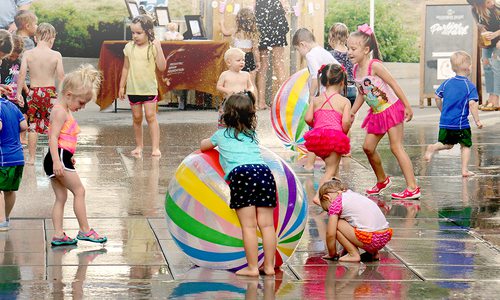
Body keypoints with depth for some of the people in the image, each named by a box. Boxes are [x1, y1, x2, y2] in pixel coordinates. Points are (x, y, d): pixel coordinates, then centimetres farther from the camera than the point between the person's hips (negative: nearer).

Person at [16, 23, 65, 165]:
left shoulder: (28, 54, -4)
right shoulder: (56, 55, -6)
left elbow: (22, 74, -9)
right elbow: (61, 76, -8)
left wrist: (19, 93, -3)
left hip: (33, 92, 1)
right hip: (50, 92, -1)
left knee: (32, 126, 9)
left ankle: (32, 157, 12)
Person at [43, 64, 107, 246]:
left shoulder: (64, 112, 19)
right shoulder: (60, 111, -12)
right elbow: (53, 137, -20)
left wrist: (69, 157, 33)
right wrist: (57, 161, -28)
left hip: (60, 158, 10)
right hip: (59, 157, -10)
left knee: (61, 197, 9)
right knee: (79, 191, -5)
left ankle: (58, 235, 8)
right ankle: (85, 230, -2)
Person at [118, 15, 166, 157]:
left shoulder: (153, 47, -7)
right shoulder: (129, 47, 2)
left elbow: (162, 67, -15)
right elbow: (126, 68, 11)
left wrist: (158, 48, -22)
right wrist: (122, 86, 11)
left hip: (149, 88, -3)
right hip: (133, 88, 3)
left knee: (151, 116, -9)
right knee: (137, 118, 10)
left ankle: (155, 147, -9)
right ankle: (139, 146, 21)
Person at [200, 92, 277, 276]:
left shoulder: (222, 134, 23)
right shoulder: (252, 134, 31)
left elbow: (203, 146, 43)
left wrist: (212, 143, 64)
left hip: (240, 173, -4)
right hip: (263, 170, 4)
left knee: (249, 225, -6)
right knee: (266, 224, 3)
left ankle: (252, 267, -7)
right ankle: (269, 265, 5)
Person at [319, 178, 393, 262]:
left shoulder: (336, 203, 2)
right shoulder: (354, 195, 25)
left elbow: (330, 234, -1)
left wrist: (332, 254, 14)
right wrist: (345, 250, 39)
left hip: (371, 239, -9)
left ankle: (354, 254, 2)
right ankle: (373, 252, 21)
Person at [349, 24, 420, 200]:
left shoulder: (374, 66, -19)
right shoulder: (355, 70, 3)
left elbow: (394, 84, -17)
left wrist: (407, 106, -16)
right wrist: (351, 113, 12)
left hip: (391, 108, -8)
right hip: (377, 113, 8)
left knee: (396, 147, -12)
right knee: (368, 147, 7)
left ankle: (413, 188, -11)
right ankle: (382, 181, 28)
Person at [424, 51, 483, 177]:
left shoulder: (447, 83, 6)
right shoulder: (470, 86, -9)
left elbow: (437, 98, 11)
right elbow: (472, 104, -18)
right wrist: (477, 121, -12)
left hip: (445, 122, 4)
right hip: (461, 123, -4)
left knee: (448, 144, 19)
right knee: (466, 145, 11)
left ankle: (433, 147, -10)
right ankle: (465, 170, 6)